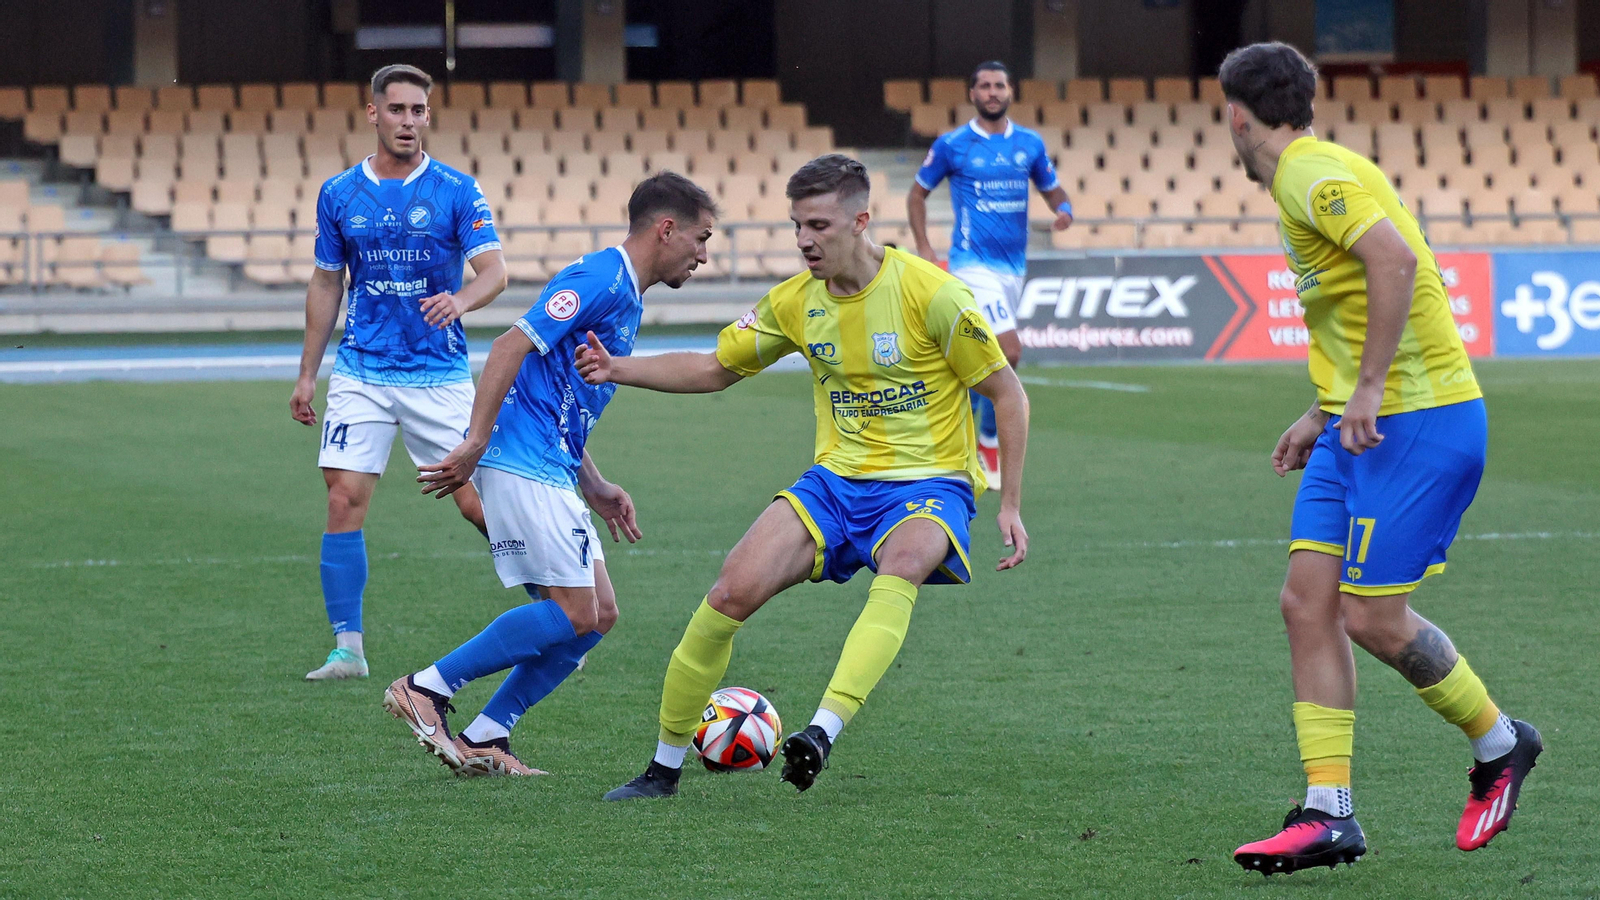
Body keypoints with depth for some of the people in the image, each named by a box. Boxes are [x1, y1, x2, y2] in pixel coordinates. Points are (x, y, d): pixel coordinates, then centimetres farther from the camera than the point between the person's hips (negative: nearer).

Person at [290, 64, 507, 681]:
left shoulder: (457, 191, -2)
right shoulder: (338, 194, 6)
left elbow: (494, 270, -9)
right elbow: (326, 284, 15)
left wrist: (461, 299, -32)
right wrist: (307, 374, 13)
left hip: (440, 374, -2)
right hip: (360, 374, 2)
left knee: (477, 502, -3)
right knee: (344, 500, -8)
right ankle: (347, 648, -3)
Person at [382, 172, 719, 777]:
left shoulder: (625, 297, 21)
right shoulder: (600, 279, -11)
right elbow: (511, 347, -19)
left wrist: (595, 488, 20)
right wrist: (476, 443, -23)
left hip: (550, 473, 10)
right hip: (524, 469, -10)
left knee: (598, 613, 5)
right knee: (574, 613, -11)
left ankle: (484, 739, 6)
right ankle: (426, 688, -6)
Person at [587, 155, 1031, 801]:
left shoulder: (930, 294, -13)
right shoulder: (795, 301, 2)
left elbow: (1007, 394, -5)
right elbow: (715, 369, 15)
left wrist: (1011, 505, -10)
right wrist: (618, 370, 0)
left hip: (928, 482, -4)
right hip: (836, 481, 4)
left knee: (902, 565, -40)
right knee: (730, 595, -14)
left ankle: (824, 731, -53)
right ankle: (664, 767, 1)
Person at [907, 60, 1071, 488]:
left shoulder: (1030, 144, 7)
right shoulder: (952, 145, -3)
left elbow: (1053, 190, 16)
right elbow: (917, 194, 8)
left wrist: (1064, 210, -8)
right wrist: (923, 248, -1)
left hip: (1013, 265, 5)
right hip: (974, 264, -5)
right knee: (1009, 350, -19)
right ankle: (989, 441, -7)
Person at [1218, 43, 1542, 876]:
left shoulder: (1313, 172, -14)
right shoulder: (1304, 179, 17)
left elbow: (1396, 259, -29)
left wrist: (1367, 389, -27)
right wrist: (1324, 411, 26)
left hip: (1422, 423, -10)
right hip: (1363, 426, 10)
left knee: (1371, 616, -8)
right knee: (1308, 603, 1)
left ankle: (1499, 746, 15)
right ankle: (1328, 814, 0)